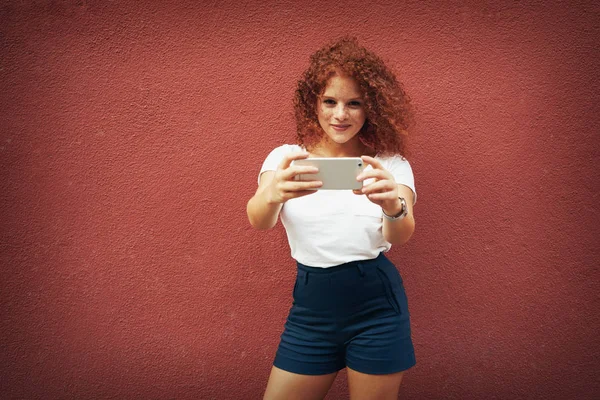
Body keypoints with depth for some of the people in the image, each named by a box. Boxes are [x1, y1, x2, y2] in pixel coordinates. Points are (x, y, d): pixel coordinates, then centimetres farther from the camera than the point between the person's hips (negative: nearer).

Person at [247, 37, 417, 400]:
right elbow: (258, 220, -18)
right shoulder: (287, 158, -1)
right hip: (311, 306, 1)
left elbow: (400, 236, -20)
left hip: (376, 305, -1)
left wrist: (394, 207, -43)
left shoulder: (390, 164, -3)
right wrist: (273, 195, -42)